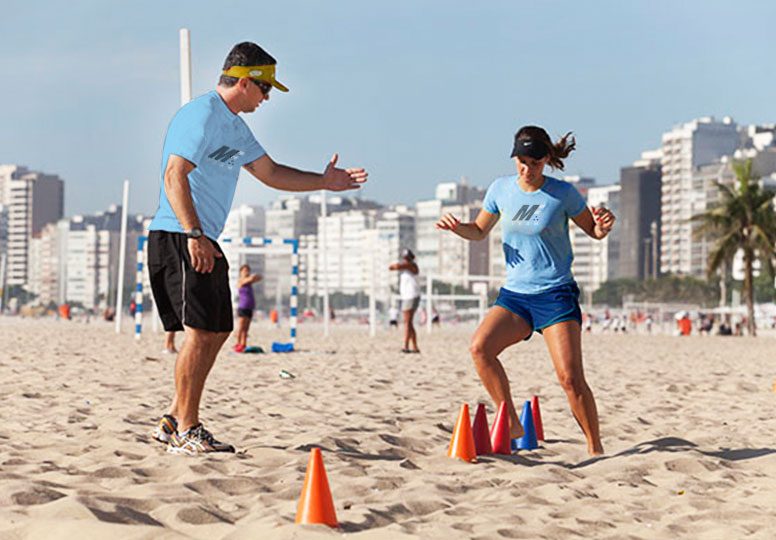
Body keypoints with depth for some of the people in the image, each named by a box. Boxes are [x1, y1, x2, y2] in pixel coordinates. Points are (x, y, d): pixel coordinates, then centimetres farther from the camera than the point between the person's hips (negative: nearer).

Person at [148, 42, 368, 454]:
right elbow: (174, 176, -21)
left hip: (204, 241, 10)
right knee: (200, 330, -12)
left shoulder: (235, 126, 21)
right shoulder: (201, 115, -12)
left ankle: (175, 421, 16)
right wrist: (195, 235, -28)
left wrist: (324, 182, 25)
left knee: (217, 331, 10)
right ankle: (186, 431, -9)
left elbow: (270, 173, 30)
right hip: (179, 237, -10)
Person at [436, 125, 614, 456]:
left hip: (556, 295, -4)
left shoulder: (563, 194, -6)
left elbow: (594, 232, 6)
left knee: (570, 377, -13)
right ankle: (511, 424, -8)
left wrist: (604, 225, -17)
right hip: (514, 293, 4)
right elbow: (479, 231, 16)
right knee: (480, 347, -20)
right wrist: (456, 227, -5)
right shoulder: (501, 189, 3)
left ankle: (595, 448, 2)